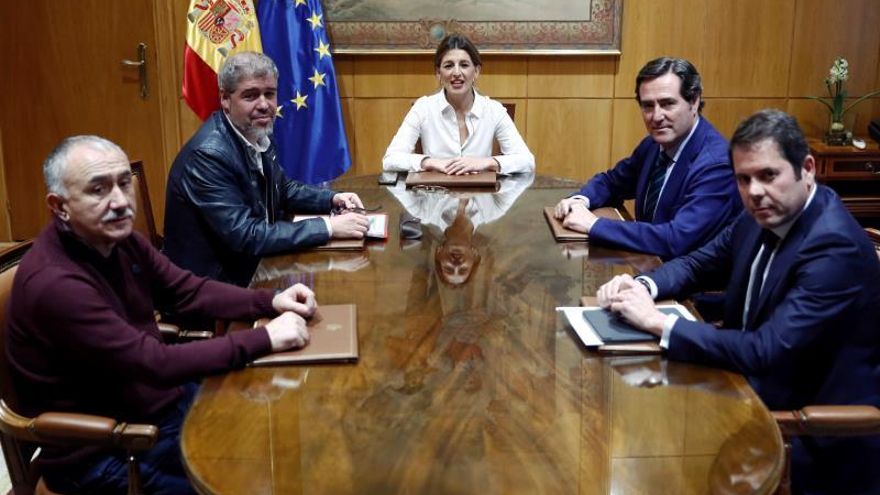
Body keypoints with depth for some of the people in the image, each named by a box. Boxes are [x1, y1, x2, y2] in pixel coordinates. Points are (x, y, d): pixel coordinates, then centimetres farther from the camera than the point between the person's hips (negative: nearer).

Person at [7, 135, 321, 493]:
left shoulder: (118, 239, -1)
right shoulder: (53, 283, -29)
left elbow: (190, 291, 4)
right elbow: (157, 364, -30)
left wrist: (270, 302, -11)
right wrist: (265, 338, -28)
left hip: (160, 401, 8)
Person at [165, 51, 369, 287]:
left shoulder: (257, 136, 0)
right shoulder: (208, 154, -23)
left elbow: (282, 189, 17)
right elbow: (244, 237, -26)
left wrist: (332, 199, 0)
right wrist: (328, 227, -24)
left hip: (253, 265, 7)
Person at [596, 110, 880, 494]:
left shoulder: (835, 247, -26)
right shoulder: (764, 216, -2)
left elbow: (764, 352, -32)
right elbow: (699, 264, 11)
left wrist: (658, 322, -28)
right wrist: (642, 286, -10)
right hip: (757, 388, 7)